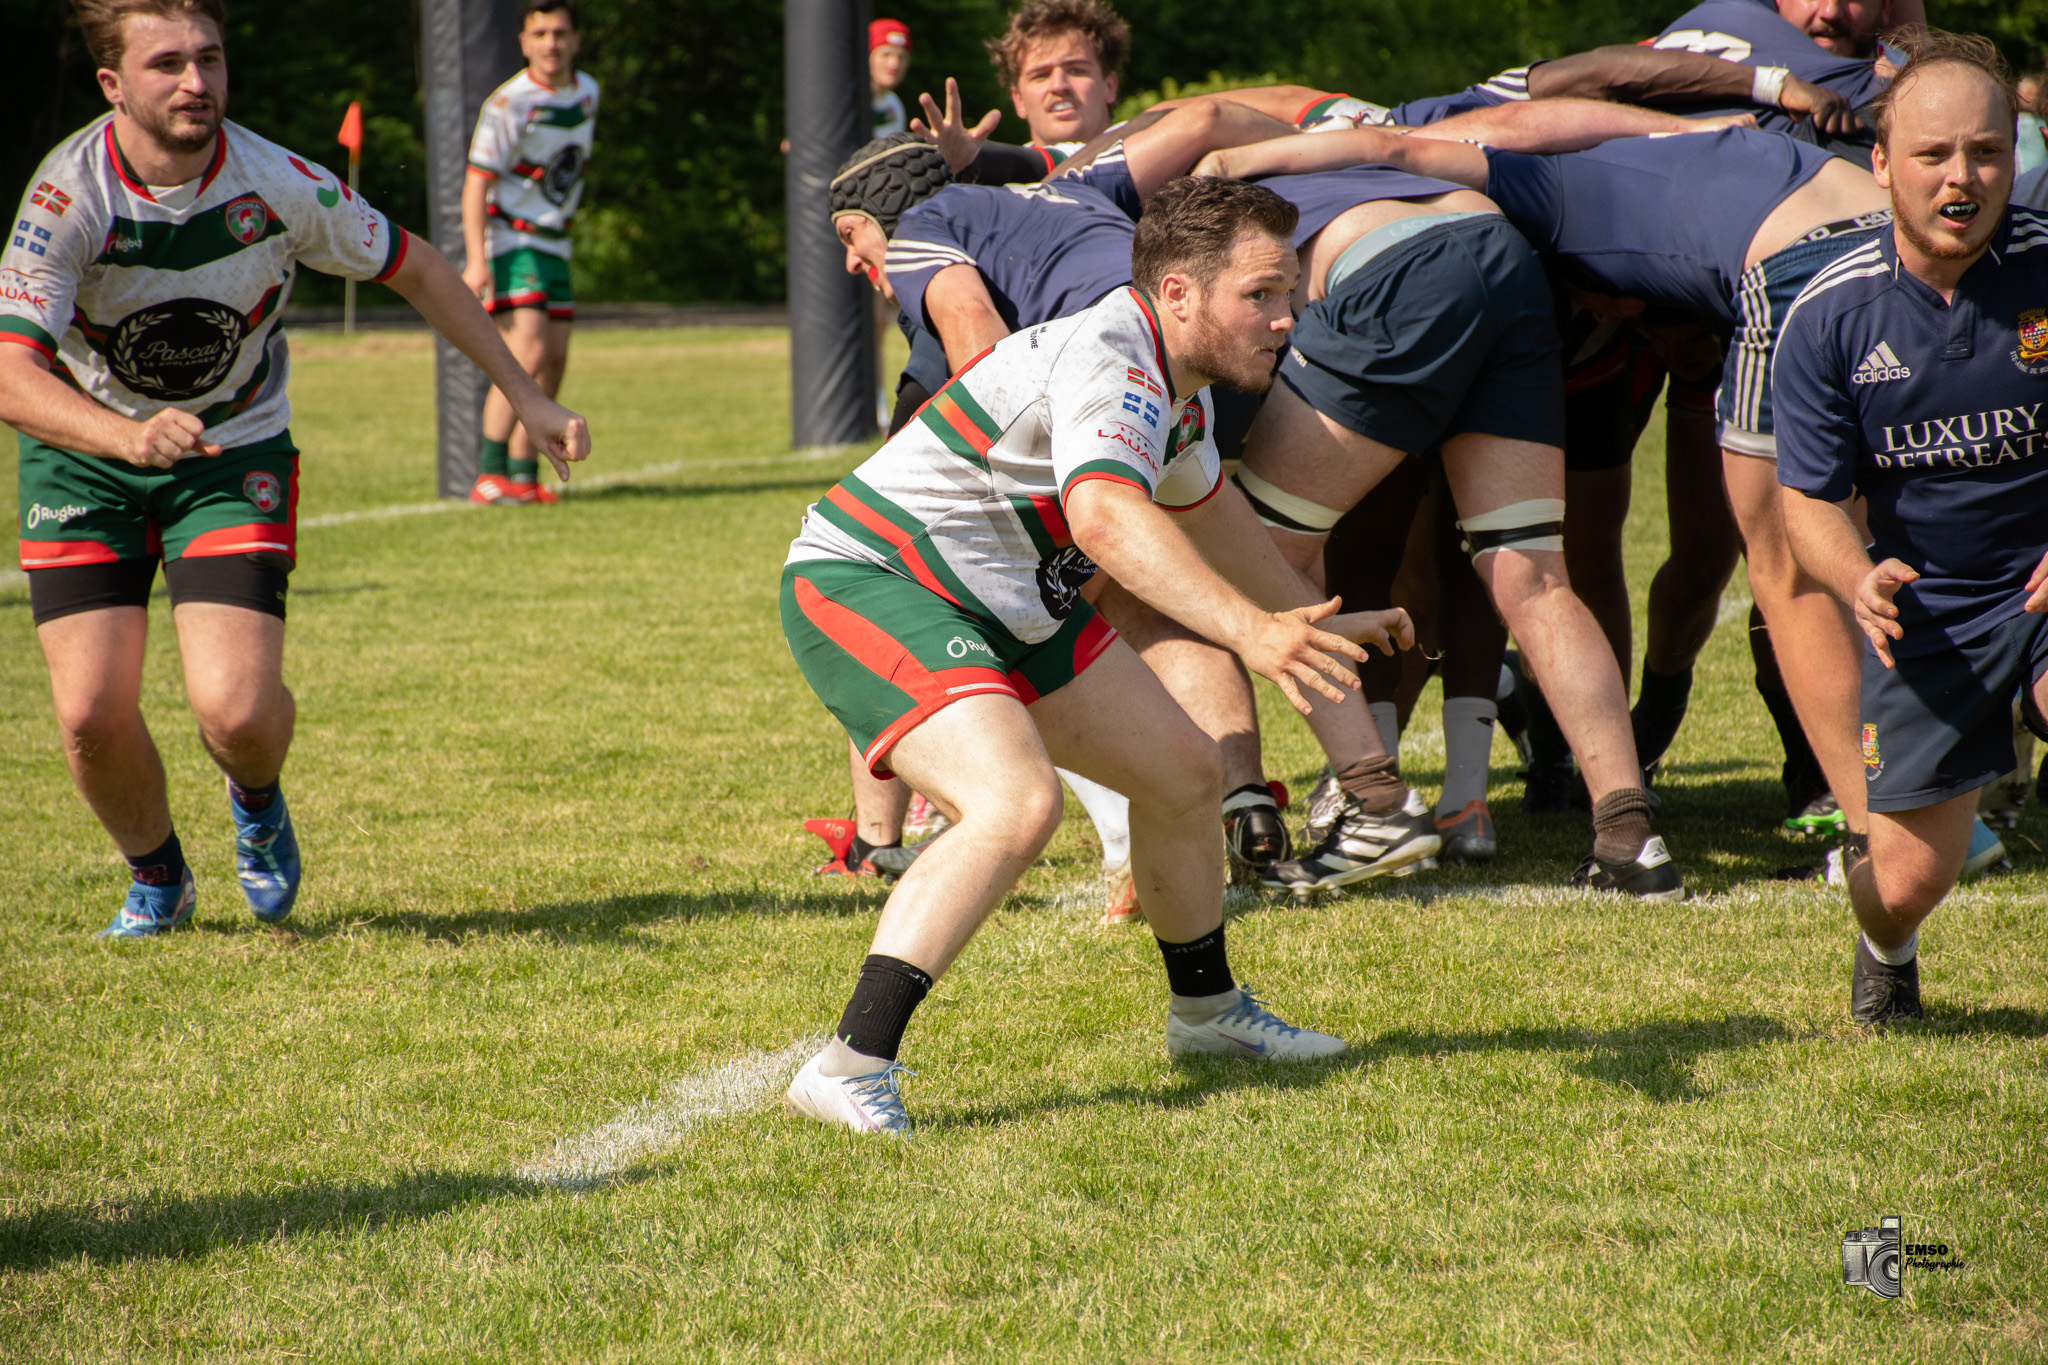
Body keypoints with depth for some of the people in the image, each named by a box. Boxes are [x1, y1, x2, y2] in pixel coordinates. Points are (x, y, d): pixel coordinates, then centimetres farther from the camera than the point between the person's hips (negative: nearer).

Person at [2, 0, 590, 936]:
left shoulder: (277, 184, -19)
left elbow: (414, 269, 0)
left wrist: (527, 398, 3)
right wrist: (129, 435, -50)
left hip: (235, 451, 0)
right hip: (84, 454, 0)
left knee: (237, 708, -18)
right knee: (91, 712, -10)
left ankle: (257, 804, 21)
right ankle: (156, 880, 22)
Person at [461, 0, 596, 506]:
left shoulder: (588, 92, 6)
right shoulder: (508, 104, -17)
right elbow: (476, 183, -19)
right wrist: (476, 261, -27)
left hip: (552, 244, 8)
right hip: (508, 240, -8)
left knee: (553, 361, 5)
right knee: (527, 354, -19)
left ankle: (523, 473, 12)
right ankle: (489, 474, -17)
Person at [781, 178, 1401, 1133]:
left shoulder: (1182, 380, 7)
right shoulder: (1106, 363, -26)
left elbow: (1201, 503, 30)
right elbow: (1106, 517, -46)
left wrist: (1312, 615, 41)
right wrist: (1249, 631, -57)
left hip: (1007, 602, 10)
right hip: (865, 583, -10)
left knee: (1184, 770, 14)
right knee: (1016, 805, -30)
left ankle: (1205, 1010, 37)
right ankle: (849, 1069, -31)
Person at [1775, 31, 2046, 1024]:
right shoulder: (1830, 313, -9)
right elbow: (1810, 498, -3)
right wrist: (1860, 581, -24)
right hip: (1925, 608, 1)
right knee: (1905, 883, 2)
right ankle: (1885, 951, 41)